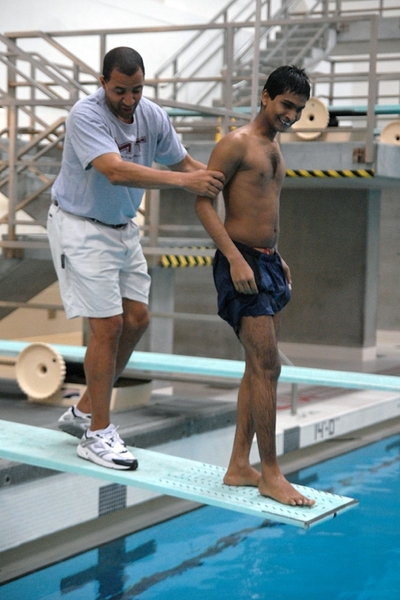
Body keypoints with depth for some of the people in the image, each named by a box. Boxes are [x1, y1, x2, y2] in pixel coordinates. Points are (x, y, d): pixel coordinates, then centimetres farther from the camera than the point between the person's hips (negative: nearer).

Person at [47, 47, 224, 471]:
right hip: (81, 228, -8)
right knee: (108, 326, -9)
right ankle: (97, 435, 3)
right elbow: (116, 171, -38)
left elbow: (183, 162, 8)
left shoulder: (152, 116, -2)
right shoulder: (86, 116, -24)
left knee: (136, 320, 8)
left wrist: (217, 187, -9)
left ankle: (84, 411, 23)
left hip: (123, 228, 8)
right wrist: (183, 181, -42)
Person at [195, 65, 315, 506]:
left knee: (257, 368, 9)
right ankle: (270, 474, -3)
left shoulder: (273, 148, 18)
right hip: (240, 262, -9)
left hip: (267, 262, 9)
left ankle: (239, 467, 16)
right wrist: (236, 258, -22)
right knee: (267, 366, -10)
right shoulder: (237, 143, -9)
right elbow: (202, 201, -15)